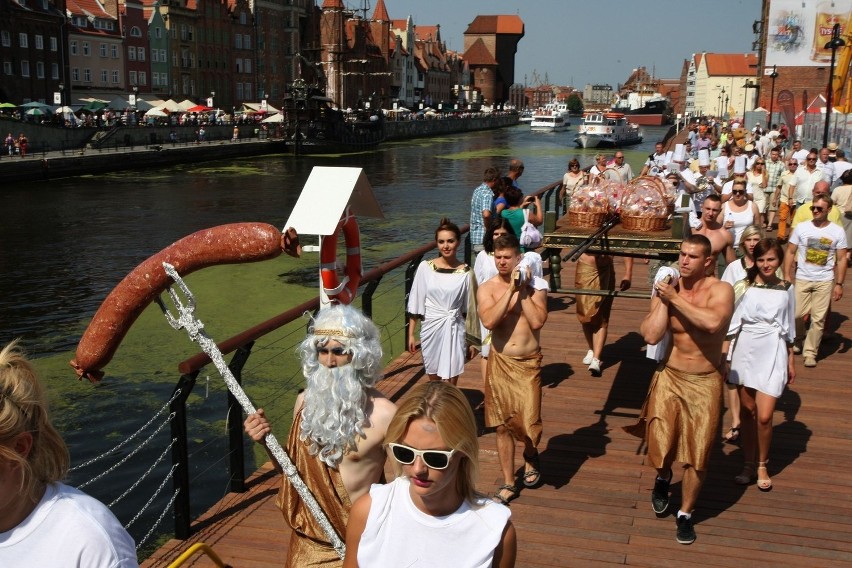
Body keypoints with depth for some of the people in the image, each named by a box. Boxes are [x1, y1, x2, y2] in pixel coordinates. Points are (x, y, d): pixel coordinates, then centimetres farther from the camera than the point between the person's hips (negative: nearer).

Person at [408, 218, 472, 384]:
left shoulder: (465, 272, -4)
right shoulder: (425, 267, -5)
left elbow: (469, 308, 3)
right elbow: (416, 303, 0)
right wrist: (411, 334, 0)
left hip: (455, 329, 0)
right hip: (431, 328, 1)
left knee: (451, 381, 0)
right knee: (434, 379, 13)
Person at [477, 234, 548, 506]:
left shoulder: (535, 287, -2)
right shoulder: (487, 288, -3)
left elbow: (537, 322, -17)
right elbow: (488, 321, -21)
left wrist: (523, 289, -15)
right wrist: (511, 289, -20)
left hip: (529, 364, 0)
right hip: (500, 364, 1)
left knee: (530, 421, -2)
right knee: (502, 426, 6)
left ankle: (531, 457, 33)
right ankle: (508, 483, 20)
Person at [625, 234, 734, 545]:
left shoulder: (721, 290, -12)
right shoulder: (667, 289, -5)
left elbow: (713, 323, -34)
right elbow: (651, 336, -17)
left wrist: (675, 298, -25)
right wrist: (663, 299, -19)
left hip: (705, 382, -1)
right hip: (669, 377, 2)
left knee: (697, 455, 7)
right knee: (660, 443, 2)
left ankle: (685, 514, 28)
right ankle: (663, 477, 38)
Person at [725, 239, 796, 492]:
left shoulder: (786, 289, 4)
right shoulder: (743, 287, -2)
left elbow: (788, 330, 12)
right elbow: (731, 326, 0)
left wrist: (791, 362, 15)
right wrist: (724, 358, -3)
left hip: (773, 356, 0)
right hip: (745, 352, 0)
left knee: (764, 416, -6)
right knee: (748, 412, 8)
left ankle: (762, 466, 15)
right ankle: (748, 464, 23)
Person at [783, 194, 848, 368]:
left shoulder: (838, 232, -2)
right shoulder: (801, 228, -2)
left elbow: (841, 259, 1)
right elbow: (790, 252, 2)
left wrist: (839, 284, -3)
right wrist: (787, 276, -5)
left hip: (825, 281, 0)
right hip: (802, 279, 0)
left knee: (818, 319, 0)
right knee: (796, 314, -2)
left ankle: (810, 352, 10)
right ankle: (797, 341, 26)